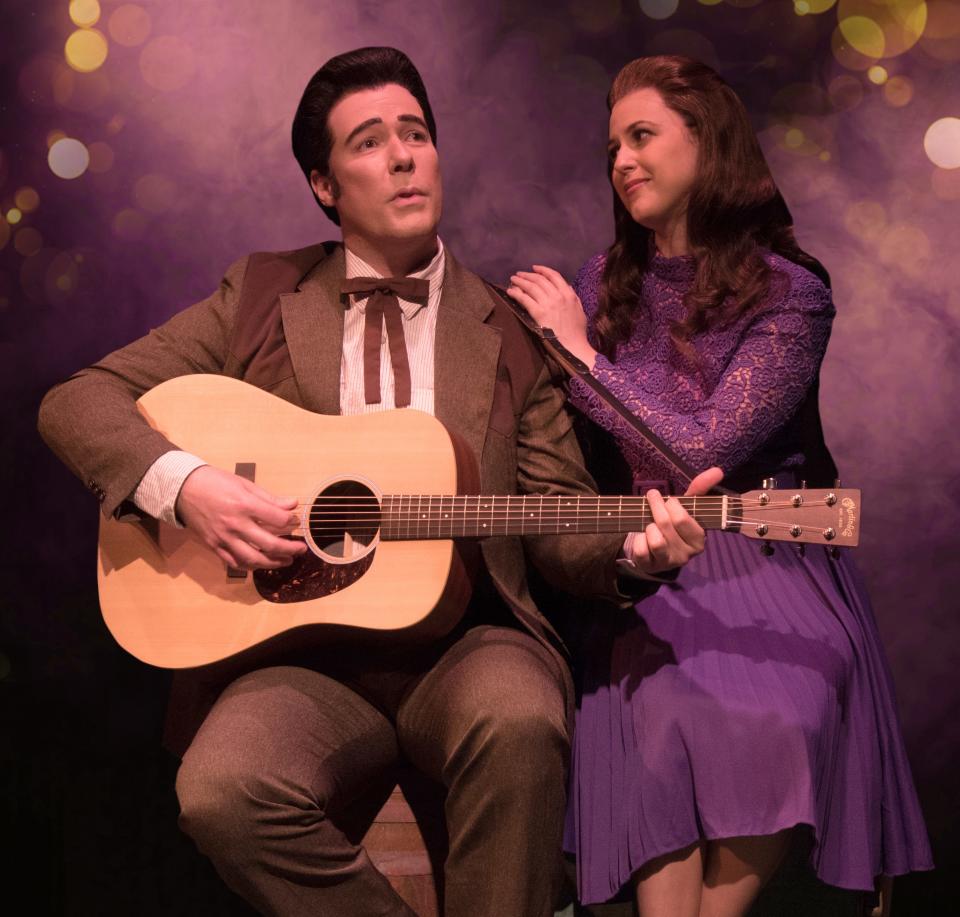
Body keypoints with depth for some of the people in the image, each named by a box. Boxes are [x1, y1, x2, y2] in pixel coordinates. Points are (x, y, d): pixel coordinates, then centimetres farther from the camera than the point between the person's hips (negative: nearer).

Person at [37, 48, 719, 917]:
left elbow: (557, 520, 10)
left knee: (518, 721, -34)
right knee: (223, 791, -30)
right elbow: (76, 402, 8)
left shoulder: (510, 326, 11)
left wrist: (634, 547, -12)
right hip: (303, 645, 0)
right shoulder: (261, 297, 11)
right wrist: (185, 482, -11)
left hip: (465, 639, 0)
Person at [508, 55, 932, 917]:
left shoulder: (788, 292, -6)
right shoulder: (604, 284, 9)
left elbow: (701, 450, -15)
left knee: (772, 722, -30)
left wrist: (578, 352, -10)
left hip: (765, 561, -2)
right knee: (662, 717, -28)